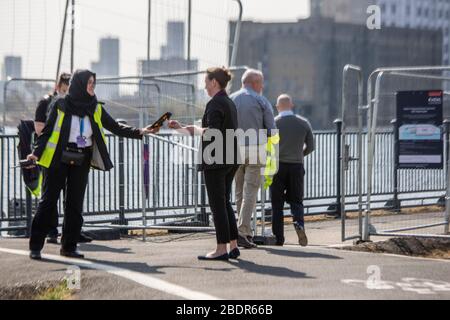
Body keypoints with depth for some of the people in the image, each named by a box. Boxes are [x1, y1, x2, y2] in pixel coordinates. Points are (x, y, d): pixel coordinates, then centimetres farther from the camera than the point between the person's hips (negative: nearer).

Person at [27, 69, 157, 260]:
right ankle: (35, 246, 0)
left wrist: (139, 132, -5)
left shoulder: (96, 109, 8)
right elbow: (47, 131, -2)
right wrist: (36, 153, -13)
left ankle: (69, 246, 12)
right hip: (58, 160, -4)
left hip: (81, 162, 4)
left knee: (75, 203, 5)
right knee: (48, 201, -4)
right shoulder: (61, 105, -3)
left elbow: (116, 128, 6)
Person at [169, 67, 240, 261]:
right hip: (231, 160, 9)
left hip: (216, 161, -9)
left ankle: (222, 249, -2)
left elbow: (212, 132, -25)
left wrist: (194, 129, -6)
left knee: (217, 204, -4)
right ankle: (233, 246, 13)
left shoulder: (215, 104, -13)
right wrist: (180, 128, 26)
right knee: (225, 202, 13)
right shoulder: (230, 103, 16)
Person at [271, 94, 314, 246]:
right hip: (297, 166, 2)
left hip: (277, 166, -2)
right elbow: (310, 147, 9)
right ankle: (299, 223, -19)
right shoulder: (304, 123, 3)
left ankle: (278, 238, 3)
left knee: (277, 203, 6)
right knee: (296, 200, 11)